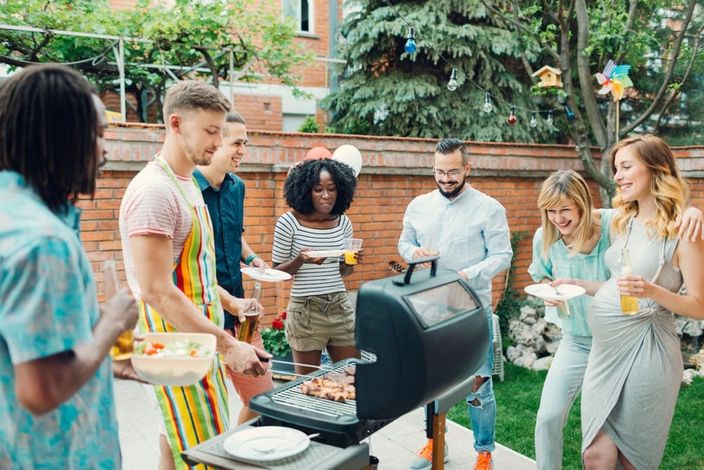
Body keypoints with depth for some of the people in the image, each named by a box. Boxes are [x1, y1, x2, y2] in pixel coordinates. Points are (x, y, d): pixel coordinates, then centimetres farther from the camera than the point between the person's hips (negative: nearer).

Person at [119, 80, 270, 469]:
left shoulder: (188, 184, 12)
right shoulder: (153, 190, -19)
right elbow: (157, 292, -24)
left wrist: (229, 302, 14)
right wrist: (227, 345, -24)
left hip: (198, 341, 9)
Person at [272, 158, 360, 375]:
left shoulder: (343, 222, 4)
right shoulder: (289, 222, -9)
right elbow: (277, 271, -3)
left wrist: (351, 263, -9)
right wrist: (300, 260, -21)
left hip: (341, 306, 4)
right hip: (306, 310, -4)